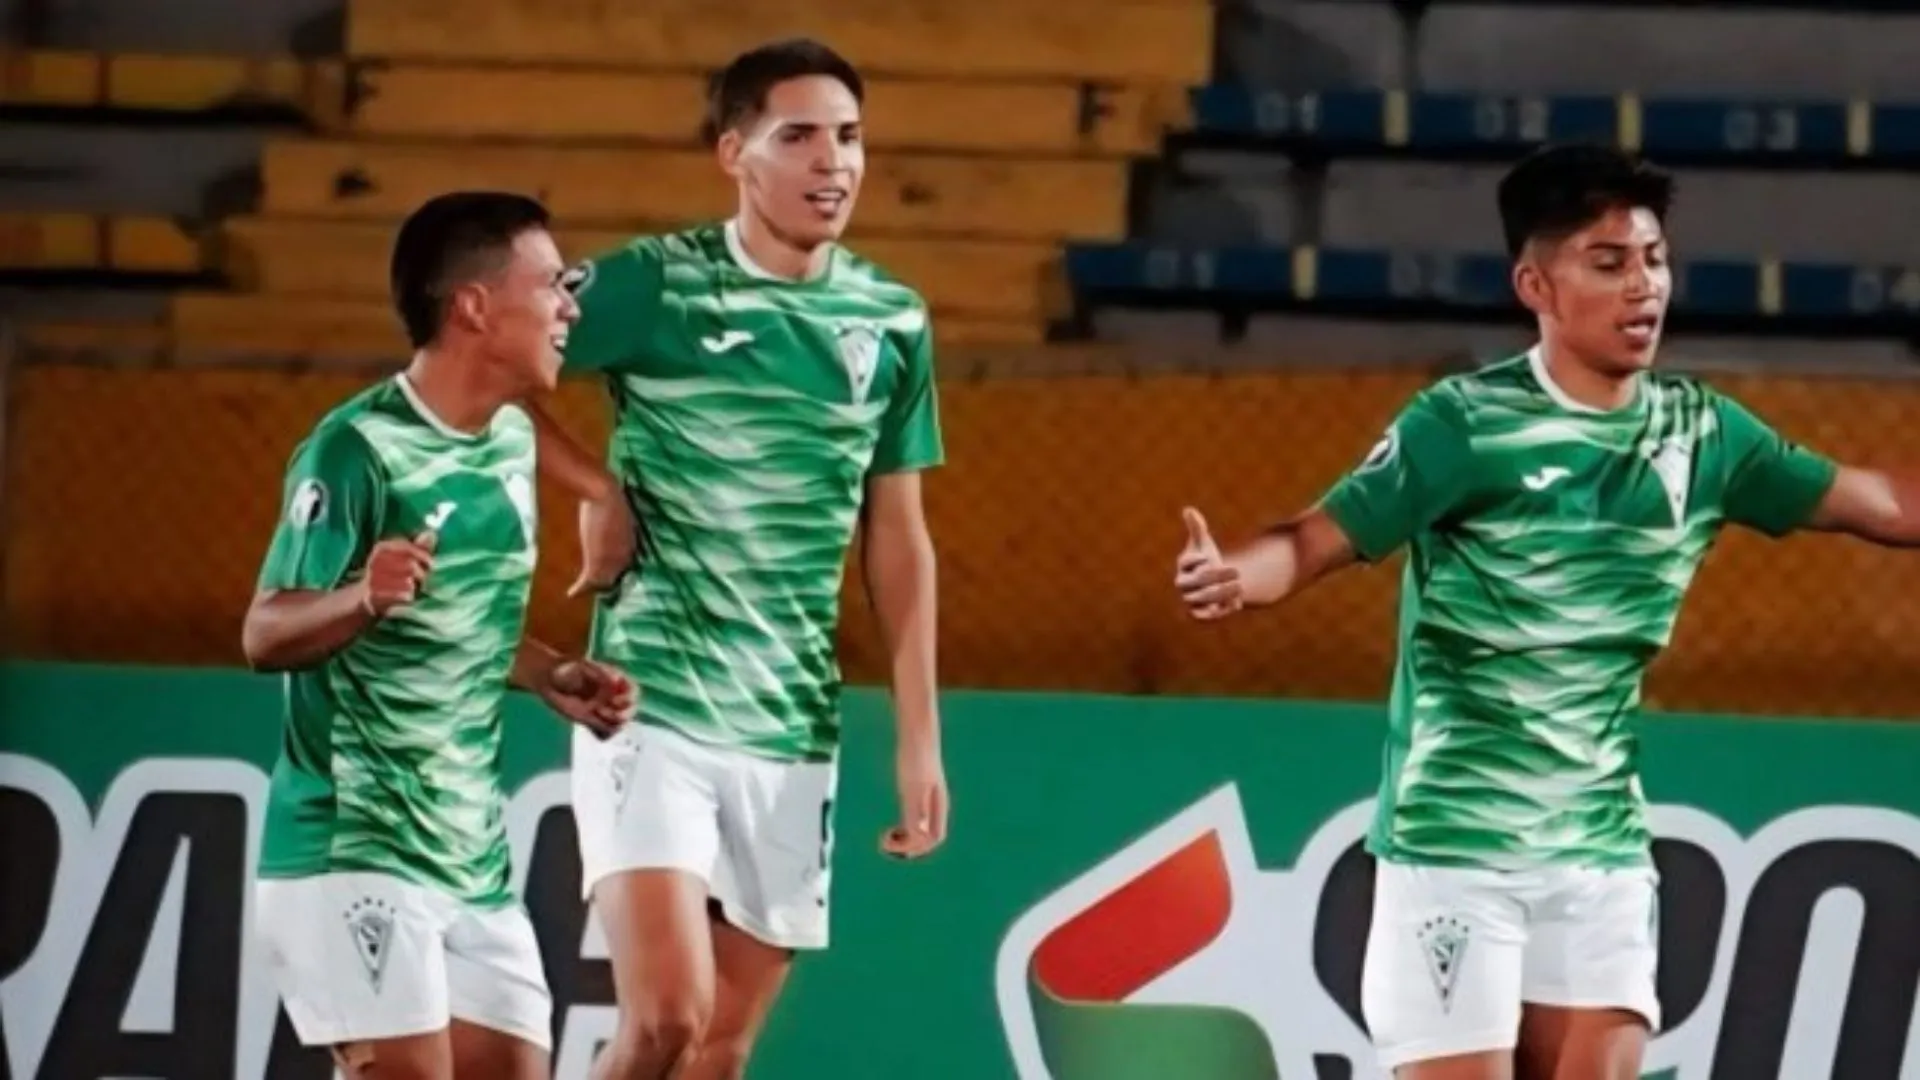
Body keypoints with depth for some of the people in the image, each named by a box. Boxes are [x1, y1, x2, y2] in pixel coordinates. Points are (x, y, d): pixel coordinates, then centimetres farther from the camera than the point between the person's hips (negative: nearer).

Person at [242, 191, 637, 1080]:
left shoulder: (513, 443, 11)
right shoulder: (360, 448, -15)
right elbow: (265, 635, -18)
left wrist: (549, 678, 8)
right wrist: (363, 597, -37)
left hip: (474, 854, 8)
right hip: (351, 846, -8)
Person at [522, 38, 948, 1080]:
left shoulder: (892, 322, 7)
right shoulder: (655, 283, -6)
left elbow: (897, 541, 13)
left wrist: (918, 737, 9)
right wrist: (599, 492, -9)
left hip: (793, 732, 4)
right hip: (653, 708, -4)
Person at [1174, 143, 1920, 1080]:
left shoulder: (1702, 431, 4)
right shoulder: (1465, 423, -12)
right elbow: (1318, 540, -18)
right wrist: (1232, 574, -38)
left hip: (1603, 851, 5)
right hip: (1454, 844, -5)